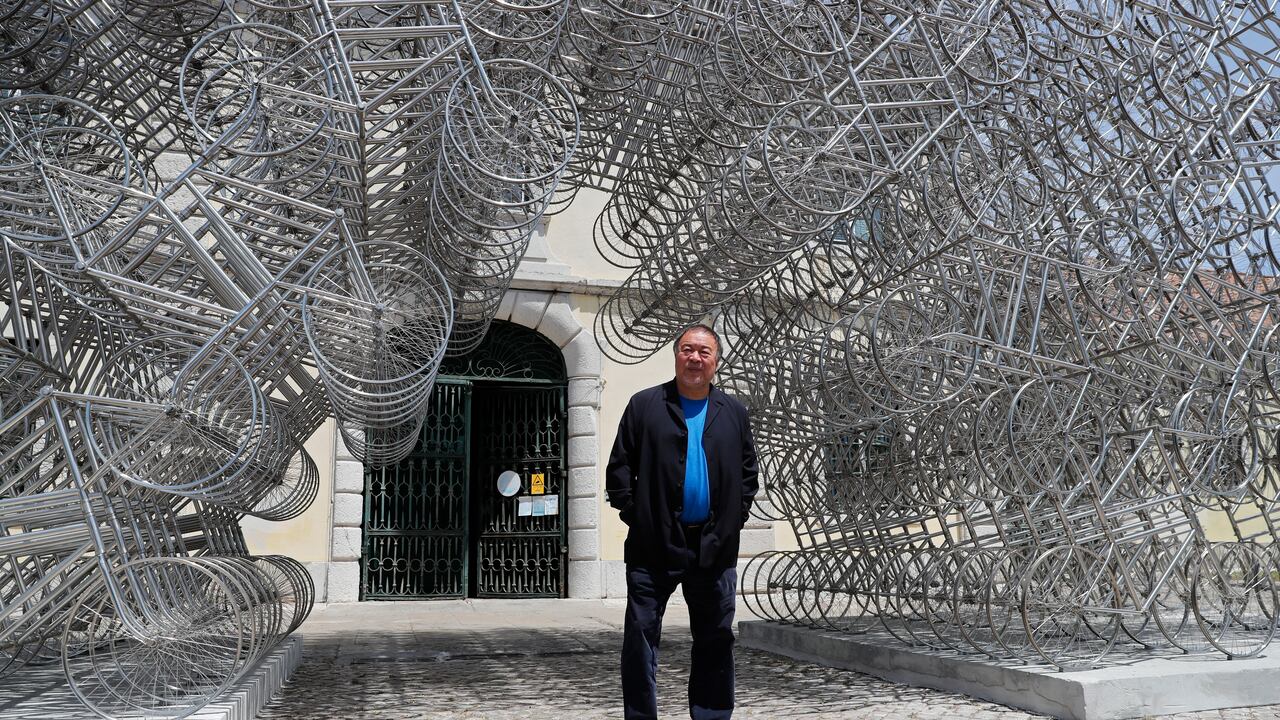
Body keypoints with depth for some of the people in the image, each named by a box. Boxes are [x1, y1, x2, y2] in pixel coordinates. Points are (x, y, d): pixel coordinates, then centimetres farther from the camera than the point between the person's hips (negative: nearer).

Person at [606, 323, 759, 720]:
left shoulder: (733, 412, 10)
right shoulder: (644, 405, 1)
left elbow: (748, 472, 13)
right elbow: (619, 467, 0)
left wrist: (736, 518, 3)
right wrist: (632, 513, -6)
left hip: (714, 547, 3)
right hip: (654, 544, -2)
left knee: (715, 641, 12)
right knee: (641, 638, 1)